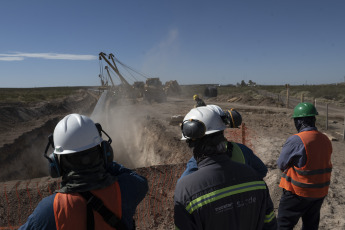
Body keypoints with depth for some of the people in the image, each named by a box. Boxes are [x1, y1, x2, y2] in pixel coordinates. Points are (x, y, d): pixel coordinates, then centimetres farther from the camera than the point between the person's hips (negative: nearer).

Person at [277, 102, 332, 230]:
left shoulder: (296, 140, -24)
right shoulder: (326, 140, 0)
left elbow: (281, 164, -15)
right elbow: (321, 161, 8)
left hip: (298, 192, -7)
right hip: (320, 192, 7)